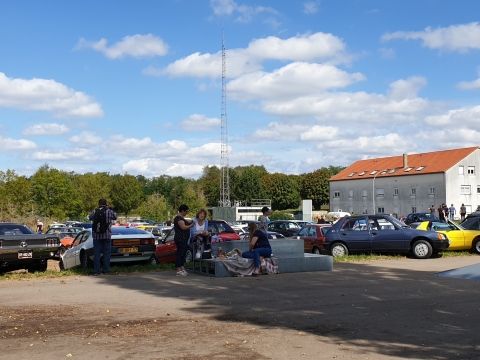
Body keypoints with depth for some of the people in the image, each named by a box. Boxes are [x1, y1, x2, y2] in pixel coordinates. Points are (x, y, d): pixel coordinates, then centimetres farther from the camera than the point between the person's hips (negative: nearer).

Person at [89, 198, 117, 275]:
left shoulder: (95, 211, -1)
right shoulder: (109, 211, -4)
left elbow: (90, 217, 17)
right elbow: (115, 217, 15)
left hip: (96, 236, 2)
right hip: (106, 235, -1)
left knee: (96, 253, 6)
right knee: (106, 253, 6)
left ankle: (96, 270, 4)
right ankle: (105, 270, 6)